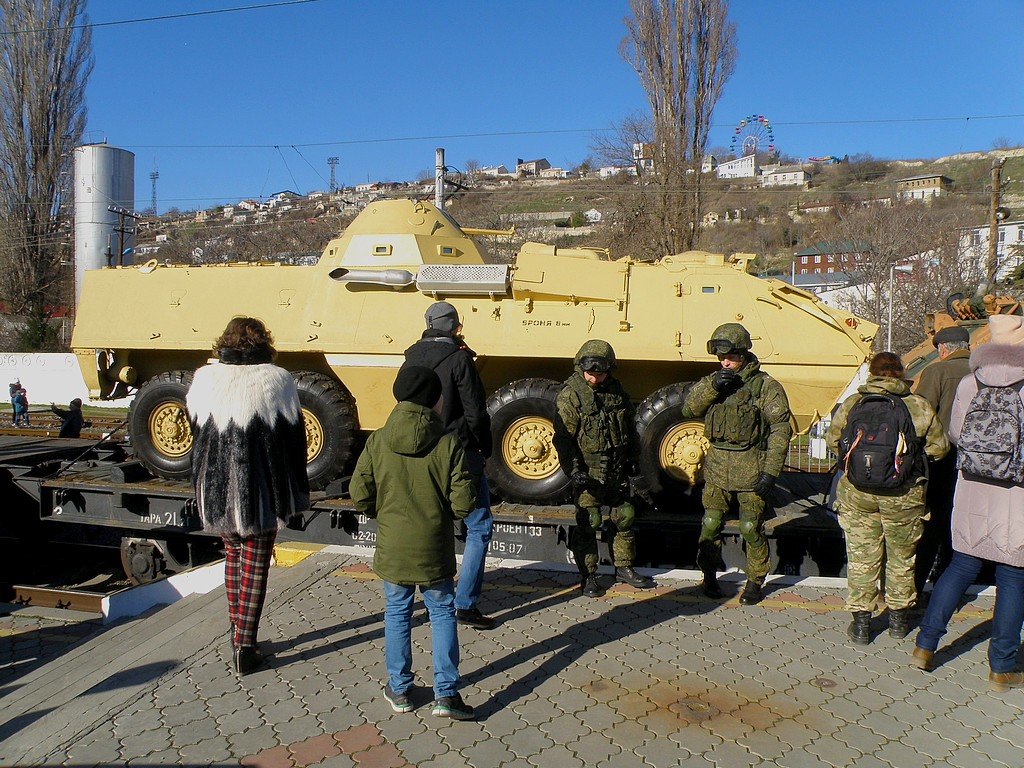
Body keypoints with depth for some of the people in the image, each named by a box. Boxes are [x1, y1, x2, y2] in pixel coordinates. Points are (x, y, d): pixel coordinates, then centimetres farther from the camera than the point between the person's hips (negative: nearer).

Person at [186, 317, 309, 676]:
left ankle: (236, 631, 31)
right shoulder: (276, 381, -10)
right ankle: (245, 646, 8)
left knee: (232, 555, 22)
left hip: (215, 490, 4)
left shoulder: (204, 380, 0)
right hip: (260, 493, -4)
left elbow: (195, 432, 11)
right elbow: (294, 441, -7)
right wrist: (296, 499, 2)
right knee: (255, 566, 6)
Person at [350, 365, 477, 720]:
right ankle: (446, 693, 13)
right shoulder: (448, 443, -12)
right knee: (442, 614, 13)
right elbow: (463, 502, -12)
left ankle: (399, 690, 27)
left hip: (392, 548, 2)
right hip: (434, 549, -1)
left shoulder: (377, 441, -7)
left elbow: (359, 494, -5)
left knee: (397, 614, 17)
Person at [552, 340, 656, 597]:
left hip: (618, 470, 6)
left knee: (624, 518, 14)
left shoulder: (615, 390, 4)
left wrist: (630, 458, 18)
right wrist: (574, 471, -21)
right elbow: (563, 438, -15)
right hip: (589, 472, -6)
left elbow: (629, 426, 17)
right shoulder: (570, 395, -13)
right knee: (588, 524, 0)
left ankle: (624, 567, 30)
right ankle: (588, 576, 14)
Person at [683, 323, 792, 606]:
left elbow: (780, 431, -8)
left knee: (751, 528, 3)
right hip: (717, 467, 4)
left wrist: (770, 472, -13)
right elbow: (689, 409, -1)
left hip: (750, 469, -4)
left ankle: (755, 582, 21)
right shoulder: (712, 381, 9)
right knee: (710, 524, 8)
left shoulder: (766, 386, -6)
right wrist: (712, 386, -16)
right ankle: (709, 576, 26)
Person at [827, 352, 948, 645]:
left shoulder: (851, 404, -5)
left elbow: (832, 441, 2)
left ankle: (861, 622, 16)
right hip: (904, 496, 0)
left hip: (857, 494, 1)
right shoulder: (920, 407, -8)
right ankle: (899, 617, 33)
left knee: (862, 557, 11)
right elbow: (939, 448, -1)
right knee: (902, 557, 19)